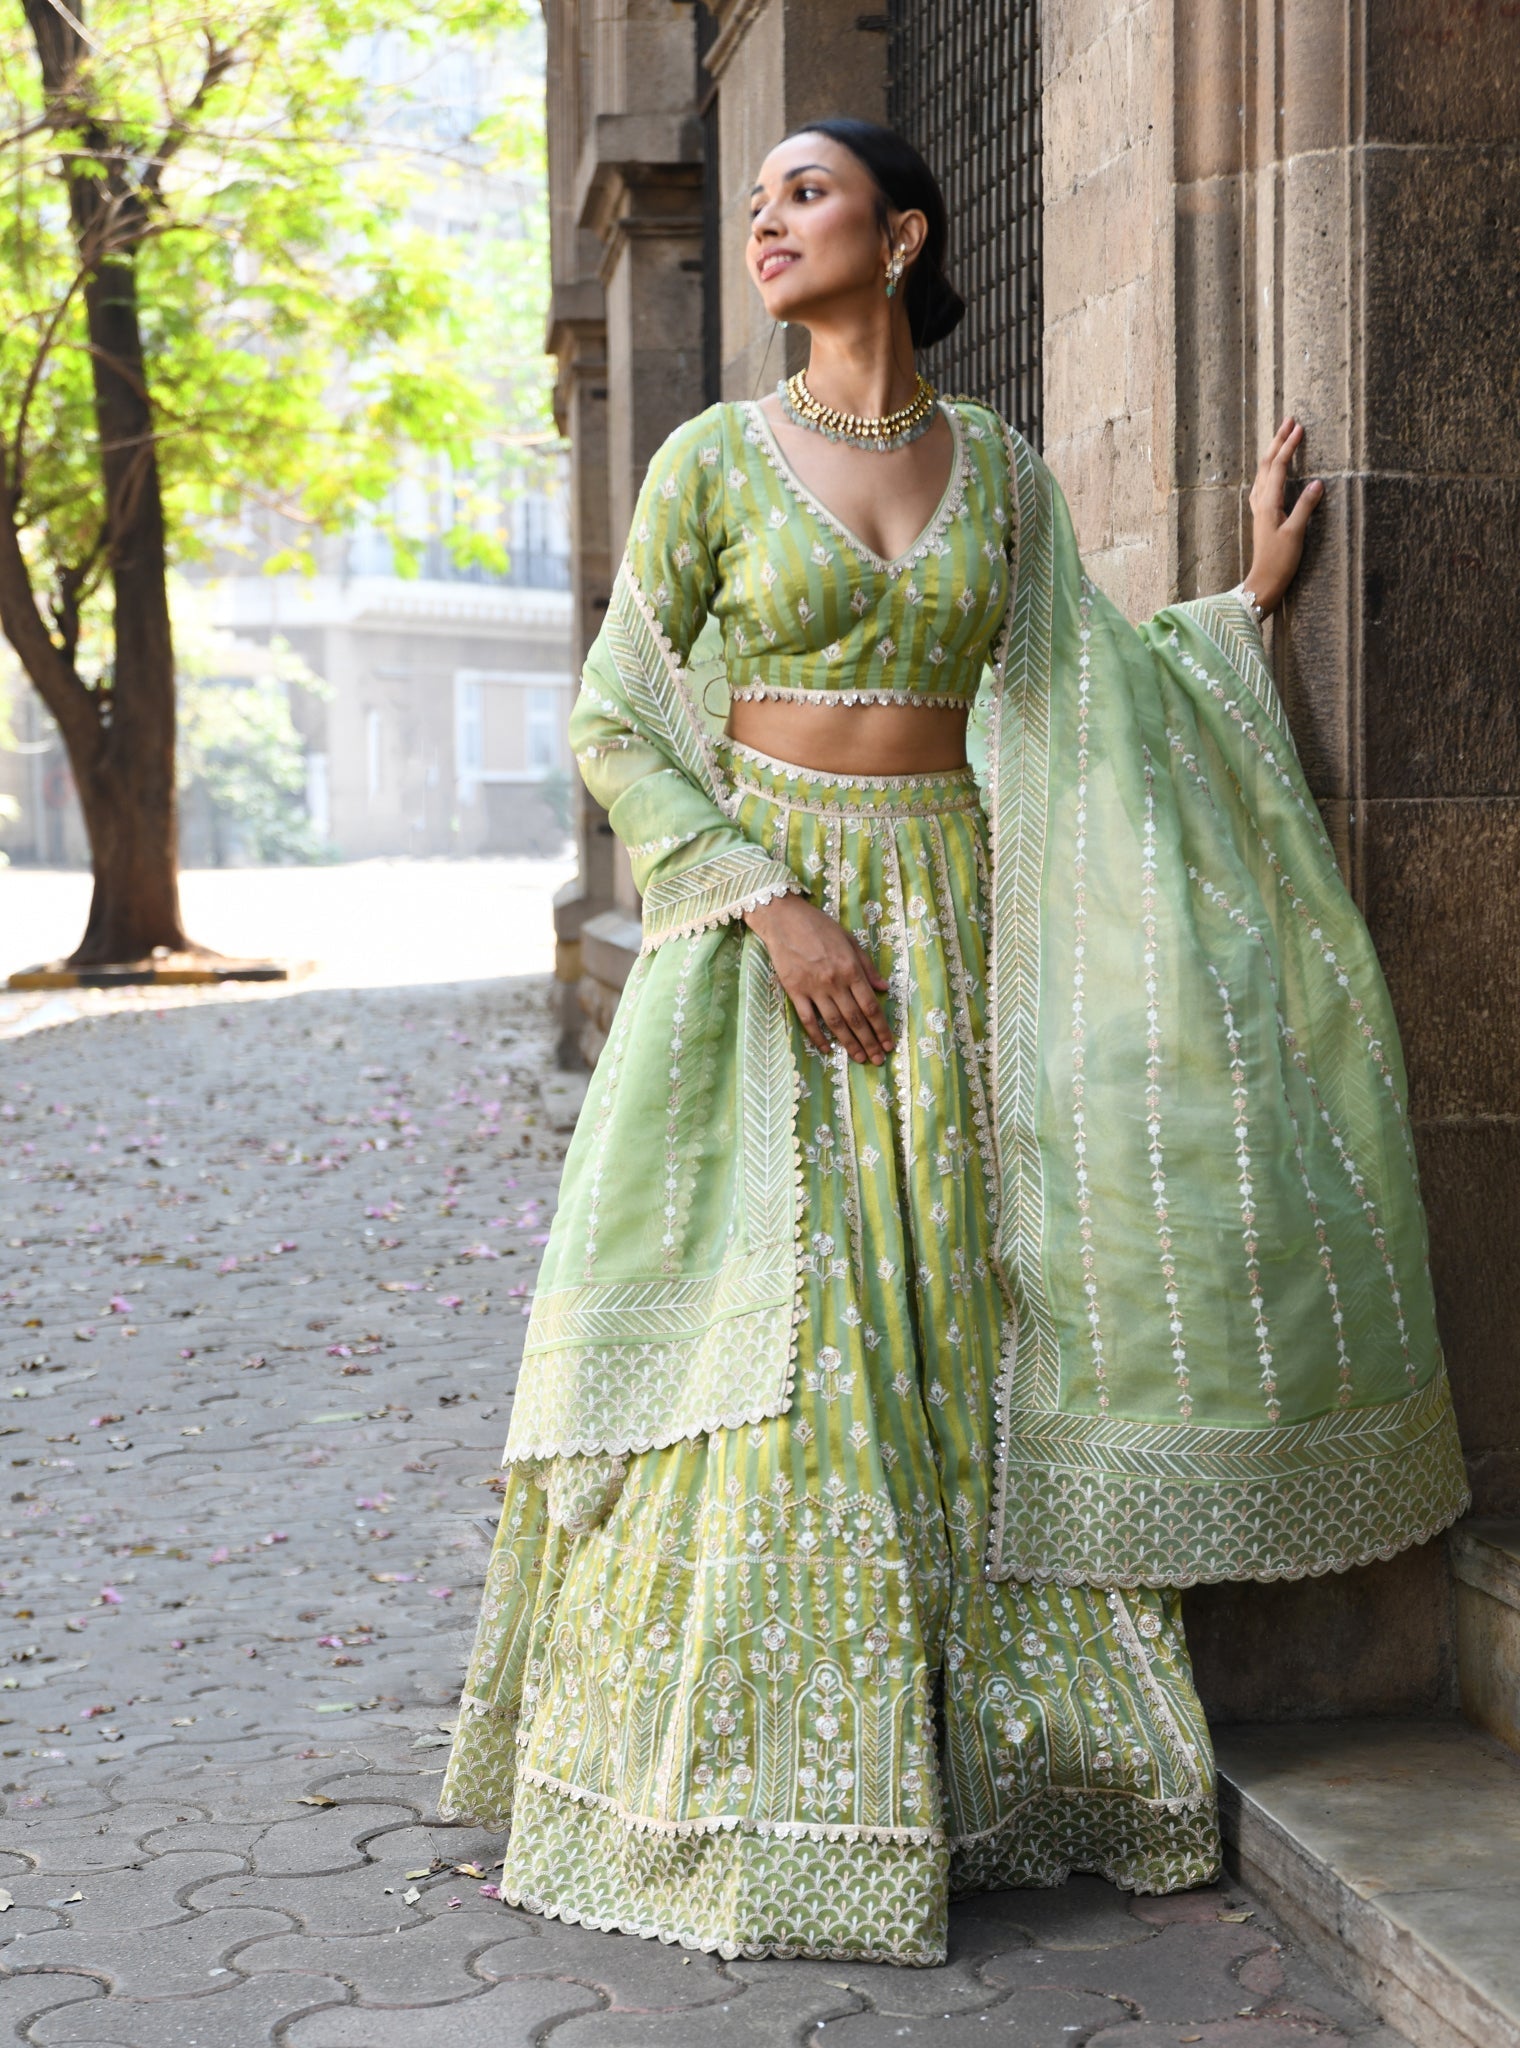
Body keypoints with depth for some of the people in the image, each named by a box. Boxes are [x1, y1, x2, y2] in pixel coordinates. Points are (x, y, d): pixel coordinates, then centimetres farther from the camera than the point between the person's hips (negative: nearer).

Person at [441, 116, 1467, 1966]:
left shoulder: (997, 470, 8)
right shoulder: (714, 459, -1)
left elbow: (1096, 686, 17)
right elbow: (614, 726, -2)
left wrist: (1249, 596, 11)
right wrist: (772, 906, -13)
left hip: (951, 934, 3)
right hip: (758, 930, -2)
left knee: (965, 1343, 4)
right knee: (772, 1349, -5)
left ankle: (983, 1761, 17)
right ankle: (755, 1795, 6)